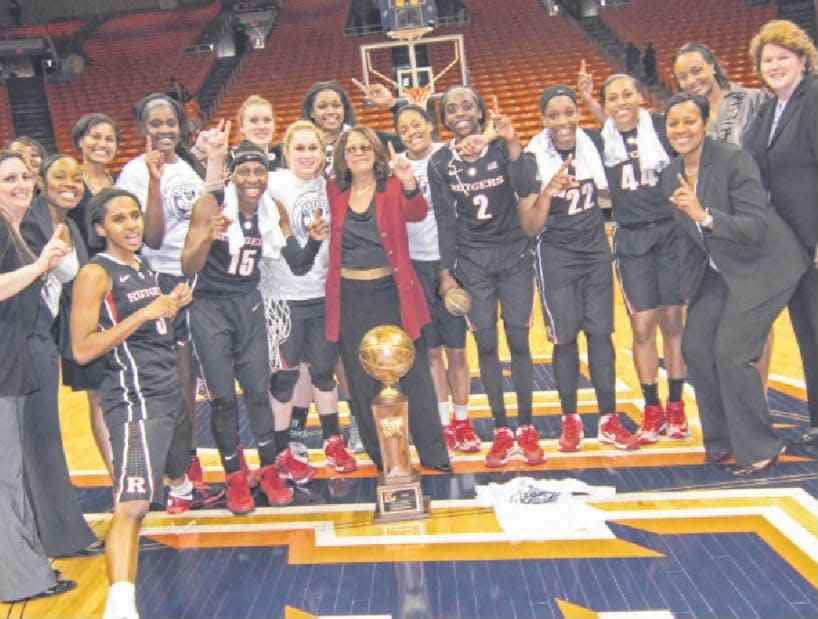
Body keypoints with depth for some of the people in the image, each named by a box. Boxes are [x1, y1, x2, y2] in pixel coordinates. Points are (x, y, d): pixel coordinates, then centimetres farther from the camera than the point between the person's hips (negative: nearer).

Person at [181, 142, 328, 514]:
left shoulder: (274, 212, -3)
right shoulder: (210, 205, -16)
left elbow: (298, 266, 1)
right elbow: (188, 269, -18)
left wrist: (314, 242, -18)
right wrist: (208, 237, -36)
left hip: (249, 305, 3)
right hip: (210, 308, -3)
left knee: (258, 390, 5)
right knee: (223, 396, 0)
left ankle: (271, 470, 21)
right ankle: (235, 478, 15)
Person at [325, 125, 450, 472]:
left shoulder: (393, 188, -2)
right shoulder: (334, 192, 5)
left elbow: (417, 213, -20)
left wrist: (409, 184, -40)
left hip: (393, 292, -2)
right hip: (349, 298, 2)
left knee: (414, 375, 2)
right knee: (362, 383, 7)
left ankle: (434, 455, 12)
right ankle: (381, 458, 21)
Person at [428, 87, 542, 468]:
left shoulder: (502, 147, -5)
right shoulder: (440, 163, -1)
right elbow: (445, 220, 1)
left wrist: (513, 144, -31)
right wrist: (446, 273, -1)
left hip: (514, 256, -1)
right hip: (472, 262, 1)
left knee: (518, 342, 1)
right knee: (486, 346, 3)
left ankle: (527, 429, 14)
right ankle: (501, 432, 14)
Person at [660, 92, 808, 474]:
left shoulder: (734, 160, -21)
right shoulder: (671, 176, 0)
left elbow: (757, 227, -28)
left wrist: (705, 216, -42)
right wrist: (688, 289, 13)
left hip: (764, 267, -7)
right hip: (718, 272, 7)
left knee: (731, 353, -14)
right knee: (695, 347, 3)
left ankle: (758, 449, 4)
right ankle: (722, 439, 22)